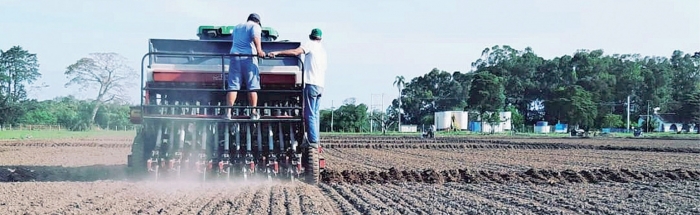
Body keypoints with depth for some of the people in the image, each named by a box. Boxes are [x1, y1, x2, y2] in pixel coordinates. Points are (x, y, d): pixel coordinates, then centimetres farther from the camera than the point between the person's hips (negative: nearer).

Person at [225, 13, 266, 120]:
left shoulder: (237, 27, 27)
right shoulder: (256, 26, 8)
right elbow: (256, 38, -13)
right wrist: (259, 50, -27)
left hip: (234, 56, 4)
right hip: (248, 57, -4)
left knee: (233, 86, 1)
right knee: (252, 87, 1)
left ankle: (228, 112, -9)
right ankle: (253, 113, -1)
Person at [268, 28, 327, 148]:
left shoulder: (310, 44, -2)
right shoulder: (323, 49, 22)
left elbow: (295, 52, -18)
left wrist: (278, 52, -22)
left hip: (311, 84, -8)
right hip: (320, 84, 8)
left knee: (310, 114, -9)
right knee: (315, 113, 13)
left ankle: (313, 141, -14)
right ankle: (316, 139, 13)